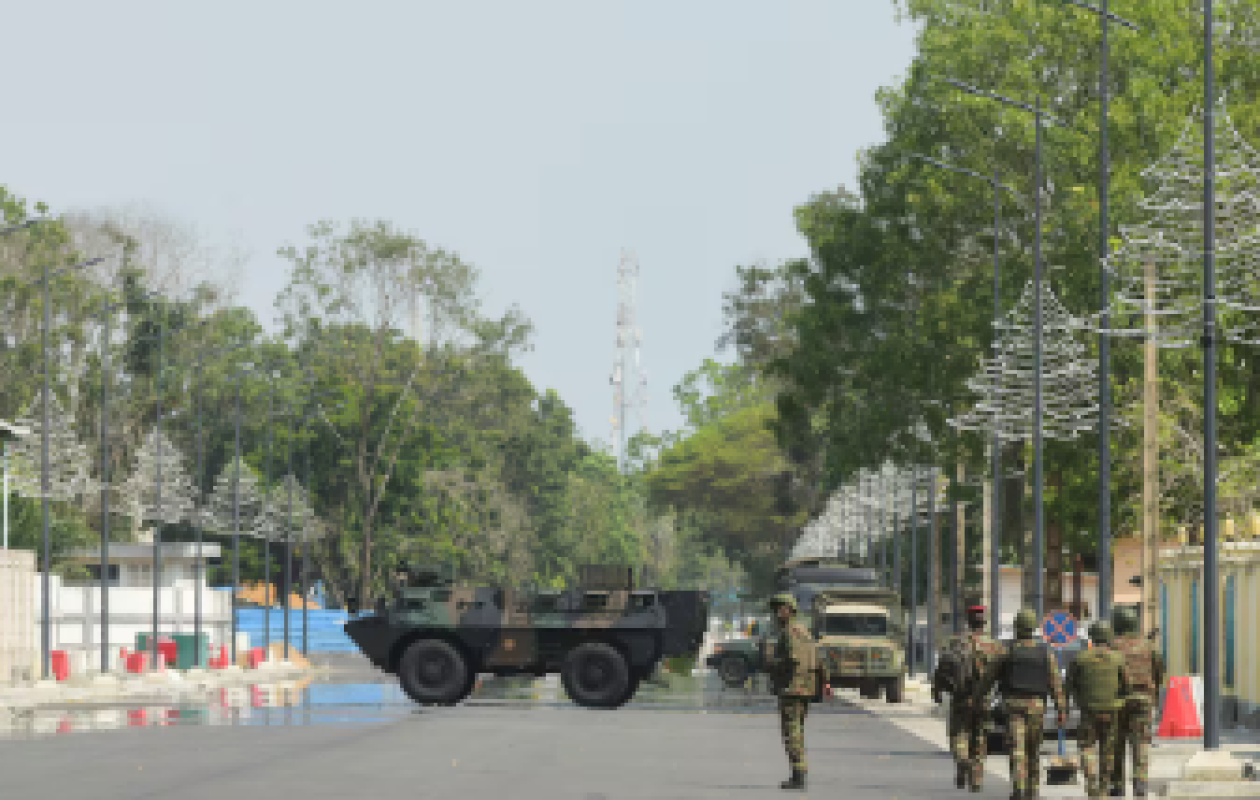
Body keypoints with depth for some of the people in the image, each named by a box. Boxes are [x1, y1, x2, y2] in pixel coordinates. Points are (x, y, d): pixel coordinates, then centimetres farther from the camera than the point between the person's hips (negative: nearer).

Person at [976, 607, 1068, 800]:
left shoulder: (1007, 650, -4)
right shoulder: (1045, 652, 1)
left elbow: (989, 676, 2)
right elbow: (1056, 684, -3)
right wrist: (1062, 711, -2)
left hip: (1013, 704, -2)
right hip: (1036, 705, 2)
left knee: (1017, 748, -8)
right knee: (1033, 749, 16)